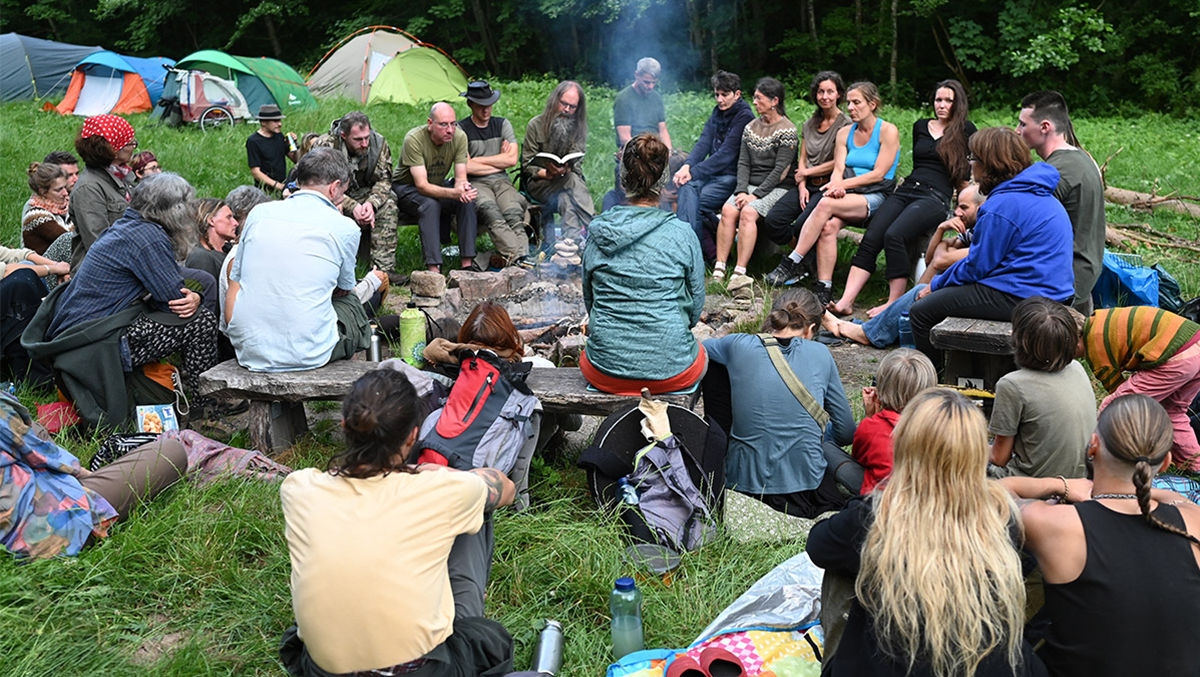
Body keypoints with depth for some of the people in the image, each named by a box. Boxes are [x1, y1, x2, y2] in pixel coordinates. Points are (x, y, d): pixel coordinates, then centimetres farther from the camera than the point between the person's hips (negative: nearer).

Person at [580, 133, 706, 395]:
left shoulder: (598, 233, -1)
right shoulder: (681, 234, -8)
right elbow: (695, 307, 1)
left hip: (604, 372, 2)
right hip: (671, 372, -1)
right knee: (699, 353, 33)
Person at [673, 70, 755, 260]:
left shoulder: (744, 117, -10)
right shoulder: (717, 112, 14)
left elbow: (726, 154, -17)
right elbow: (703, 143, 5)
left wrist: (694, 172, -20)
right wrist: (687, 166, -14)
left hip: (732, 176, -6)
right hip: (713, 172, 6)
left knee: (696, 203, -26)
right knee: (688, 187, -25)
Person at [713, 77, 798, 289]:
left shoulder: (787, 130, -6)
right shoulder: (751, 127, 14)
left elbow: (780, 170, -12)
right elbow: (743, 163, 8)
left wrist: (755, 195, -18)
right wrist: (742, 191, -9)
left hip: (775, 188, -5)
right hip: (750, 184, 5)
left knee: (748, 213, -31)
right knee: (728, 210, -23)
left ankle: (740, 272, -35)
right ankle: (719, 268, -27)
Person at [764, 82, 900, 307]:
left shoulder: (888, 131, -1)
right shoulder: (844, 133, 16)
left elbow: (878, 174, -8)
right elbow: (838, 170, 7)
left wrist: (844, 184, -16)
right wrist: (836, 186, -17)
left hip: (875, 197, -5)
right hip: (848, 196, 5)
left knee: (826, 205, -33)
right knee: (829, 226, -30)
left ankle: (792, 263, -30)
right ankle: (824, 289, -31)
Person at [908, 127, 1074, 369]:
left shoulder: (1004, 205, -19)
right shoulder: (1038, 194, 14)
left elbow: (976, 267, -15)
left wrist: (936, 285, 1)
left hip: (1018, 299, -11)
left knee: (921, 311, -6)